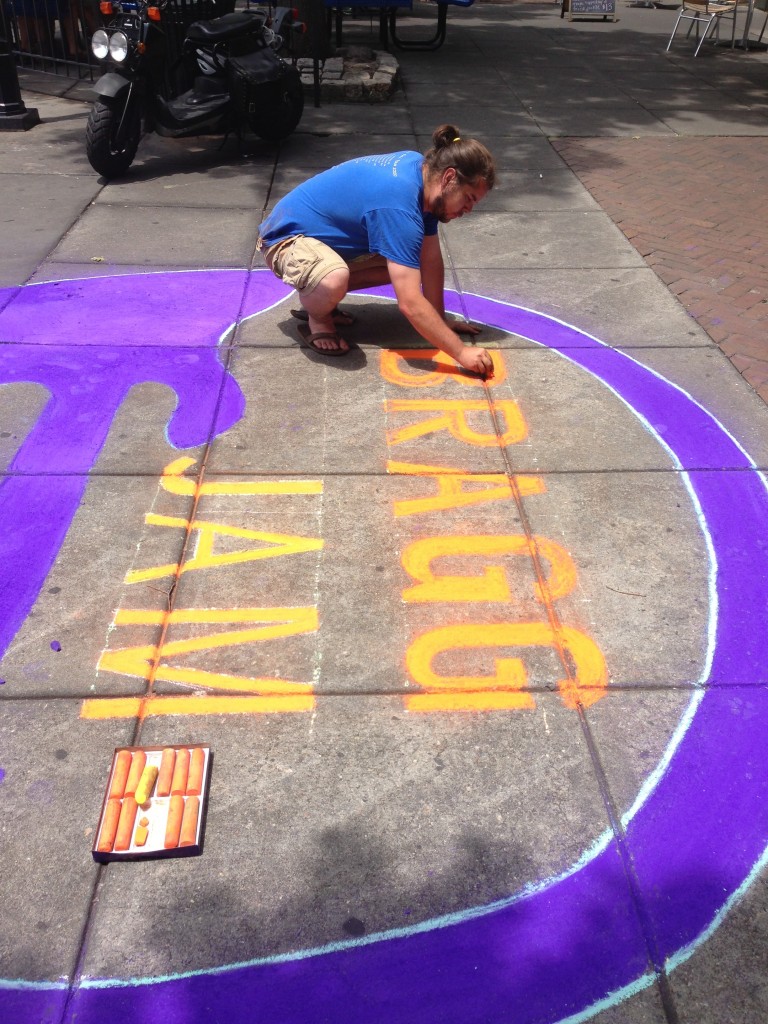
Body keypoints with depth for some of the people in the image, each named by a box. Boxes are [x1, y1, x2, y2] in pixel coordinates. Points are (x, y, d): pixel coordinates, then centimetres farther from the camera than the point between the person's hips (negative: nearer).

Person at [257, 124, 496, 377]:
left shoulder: (423, 168, -6)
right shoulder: (399, 203, -33)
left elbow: (431, 260, -1)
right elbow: (410, 303, -36)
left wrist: (440, 321, -3)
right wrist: (461, 352, -32)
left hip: (328, 233, 9)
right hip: (288, 238, -9)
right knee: (334, 280, -40)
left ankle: (318, 298, 14)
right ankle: (317, 318, -5)